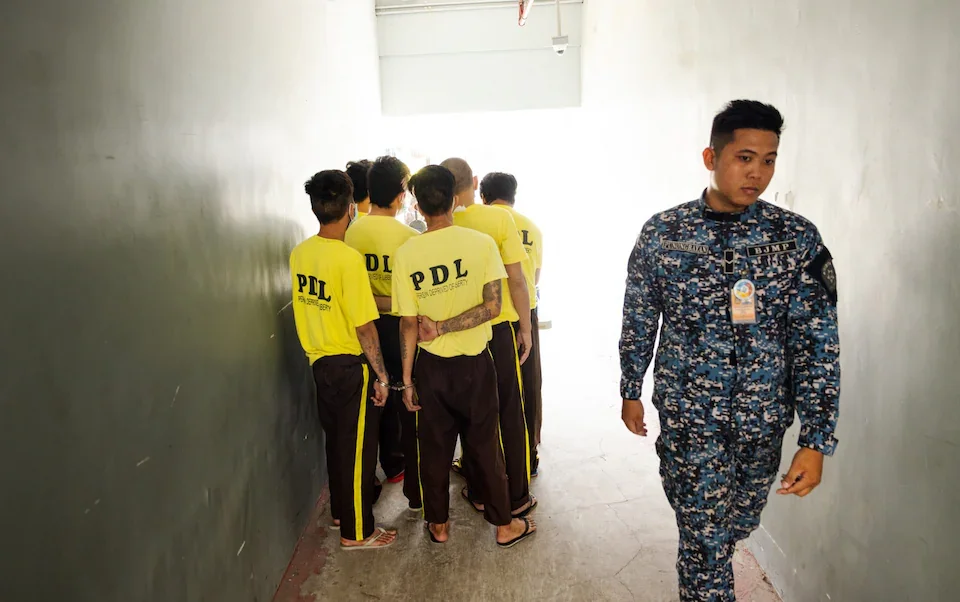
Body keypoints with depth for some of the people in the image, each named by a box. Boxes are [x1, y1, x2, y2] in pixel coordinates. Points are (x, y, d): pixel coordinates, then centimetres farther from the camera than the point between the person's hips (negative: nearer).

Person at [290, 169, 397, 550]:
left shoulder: (300, 253, 1)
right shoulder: (348, 258, -22)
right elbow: (364, 326, -20)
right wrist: (381, 375, -12)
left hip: (320, 361, 7)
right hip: (351, 366, -7)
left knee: (336, 440, 21)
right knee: (357, 449, 6)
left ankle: (340, 511, 37)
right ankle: (357, 531, 18)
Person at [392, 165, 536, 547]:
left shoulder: (407, 253, -9)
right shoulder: (481, 243, -11)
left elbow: (409, 323, -6)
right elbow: (492, 306, -17)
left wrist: (407, 379, 1)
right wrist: (444, 326, -11)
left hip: (431, 365, 1)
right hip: (474, 362, -1)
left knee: (434, 446, 15)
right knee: (484, 445, 12)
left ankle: (438, 524, 30)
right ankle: (504, 525, 25)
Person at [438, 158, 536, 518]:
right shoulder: (499, 219, -11)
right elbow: (516, 280, -9)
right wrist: (525, 326, 0)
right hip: (500, 327, -2)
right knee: (510, 413, 10)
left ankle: (479, 490, 26)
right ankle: (517, 496, 19)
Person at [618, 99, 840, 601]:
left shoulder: (798, 239, -8)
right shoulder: (662, 233, -7)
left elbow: (818, 343, -8)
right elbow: (638, 321, 4)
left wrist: (816, 442, -10)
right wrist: (630, 392, 10)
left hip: (763, 422, 2)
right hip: (687, 416, -1)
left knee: (737, 524, 20)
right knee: (704, 537, 4)